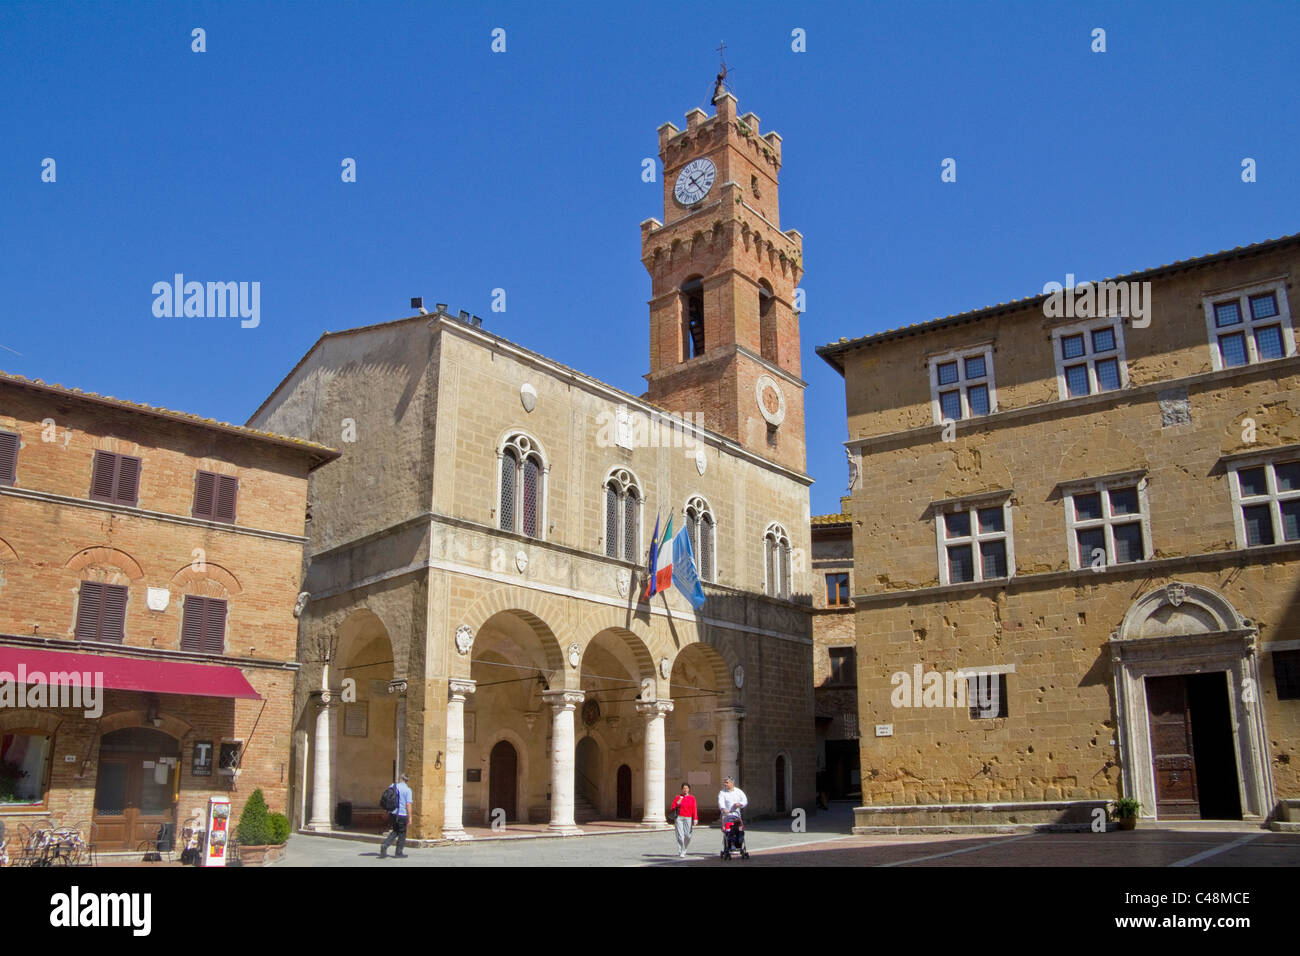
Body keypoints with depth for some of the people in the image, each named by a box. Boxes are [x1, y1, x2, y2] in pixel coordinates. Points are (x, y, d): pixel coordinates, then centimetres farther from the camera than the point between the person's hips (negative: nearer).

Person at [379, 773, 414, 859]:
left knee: (395, 831, 20)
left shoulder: (393, 786, 4)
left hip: (393, 813, 5)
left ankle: (385, 845, 1)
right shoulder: (407, 790, -10)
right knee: (402, 833, 8)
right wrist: (409, 816, -8)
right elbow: (408, 804, -15)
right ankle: (398, 853, 12)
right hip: (402, 814, -5)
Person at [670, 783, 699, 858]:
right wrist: (678, 803, -13)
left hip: (688, 819, 1)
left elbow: (694, 809, 1)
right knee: (680, 835, -10)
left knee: (688, 836, -4)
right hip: (679, 818, -1)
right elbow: (673, 808, 4)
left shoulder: (692, 798, 7)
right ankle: (680, 852, -5)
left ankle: (683, 849, 22)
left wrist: (695, 820, -8)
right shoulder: (677, 797, 5)